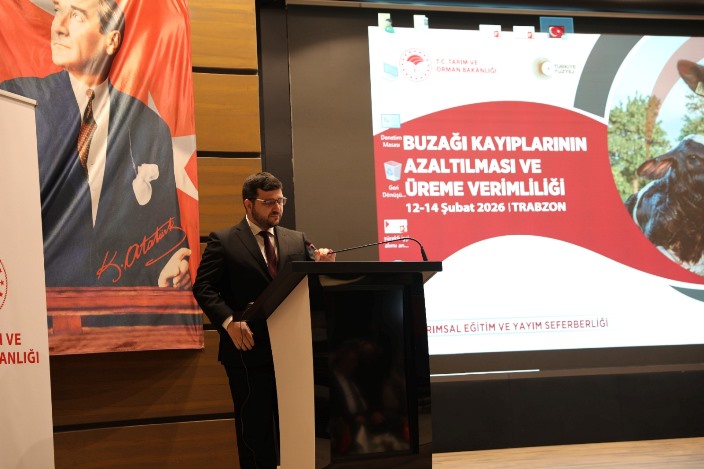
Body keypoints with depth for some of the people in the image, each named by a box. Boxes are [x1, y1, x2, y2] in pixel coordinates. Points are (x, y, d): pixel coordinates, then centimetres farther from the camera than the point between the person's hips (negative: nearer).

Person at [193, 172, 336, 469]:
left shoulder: (297, 241, 14)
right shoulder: (223, 241, 1)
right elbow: (203, 287, -6)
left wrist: (324, 266, -16)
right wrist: (229, 321, -20)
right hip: (250, 349, -4)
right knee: (256, 431, 3)